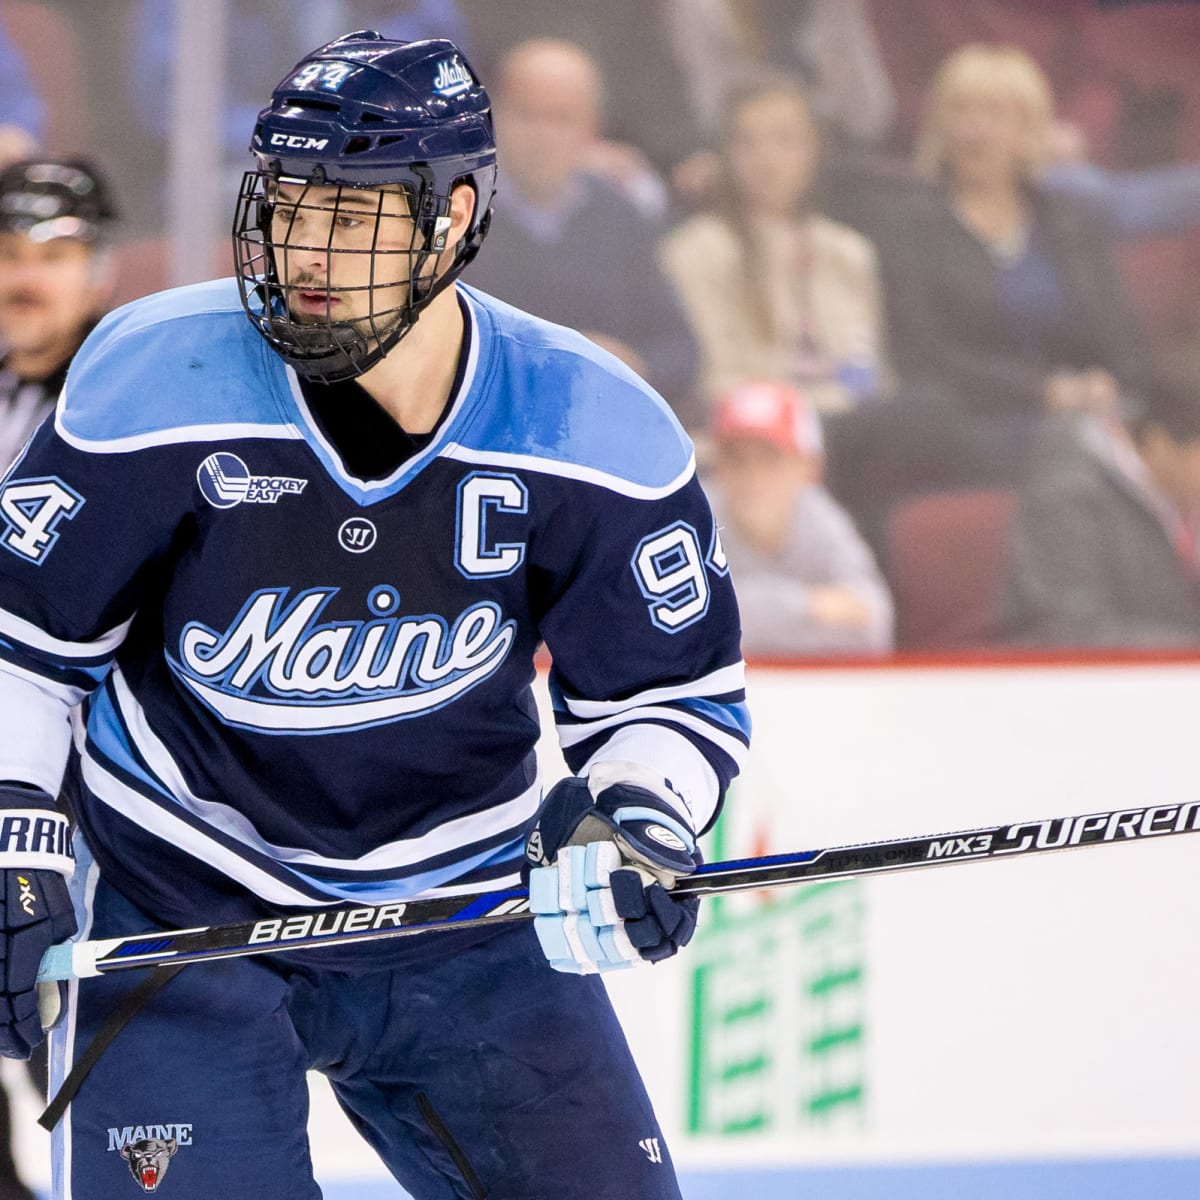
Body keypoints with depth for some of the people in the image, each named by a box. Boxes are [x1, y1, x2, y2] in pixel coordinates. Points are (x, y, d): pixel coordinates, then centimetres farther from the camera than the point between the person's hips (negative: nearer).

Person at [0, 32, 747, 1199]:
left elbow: (678, 694, 0)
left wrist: (634, 820, -20)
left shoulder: (596, 435, -12)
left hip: (466, 904, 2)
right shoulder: (156, 381, -16)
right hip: (180, 912, -2)